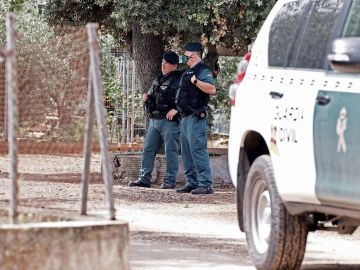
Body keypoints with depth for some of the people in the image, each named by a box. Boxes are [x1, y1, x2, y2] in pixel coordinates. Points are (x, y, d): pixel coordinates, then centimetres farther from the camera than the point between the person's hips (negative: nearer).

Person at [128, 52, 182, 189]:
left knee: (171, 151, -4)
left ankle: (170, 181, 0)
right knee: (148, 149, 6)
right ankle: (144, 178, 11)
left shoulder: (179, 79, -4)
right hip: (154, 120, 8)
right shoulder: (158, 80, 20)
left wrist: (176, 109, -24)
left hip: (170, 121, -8)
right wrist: (146, 98, 9)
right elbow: (151, 98, 31)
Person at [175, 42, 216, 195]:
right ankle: (192, 183, 17)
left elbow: (212, 89, -23)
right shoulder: (188, 72, 21)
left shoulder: (203, 71, -9)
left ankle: (206, 184, -15)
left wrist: (196, 81, -24)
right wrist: (177, 109, 21)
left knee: (198, 150, -14)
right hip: (185, 118, 11)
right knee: (187, 152, 12)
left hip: (196, 117, -11)